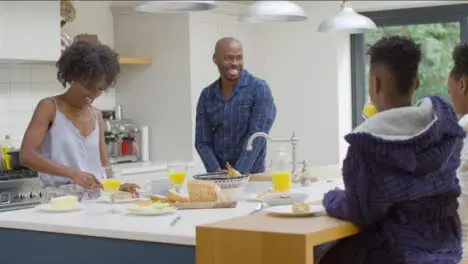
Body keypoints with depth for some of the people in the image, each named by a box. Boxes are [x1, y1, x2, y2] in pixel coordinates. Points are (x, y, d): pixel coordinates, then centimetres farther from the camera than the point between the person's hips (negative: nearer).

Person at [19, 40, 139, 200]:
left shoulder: (97, 116, 16)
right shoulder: (49, 107, 0)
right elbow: (26, 155, -12)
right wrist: (72, 173, -22)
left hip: (95, 200, 5)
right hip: (60, 199, -4)